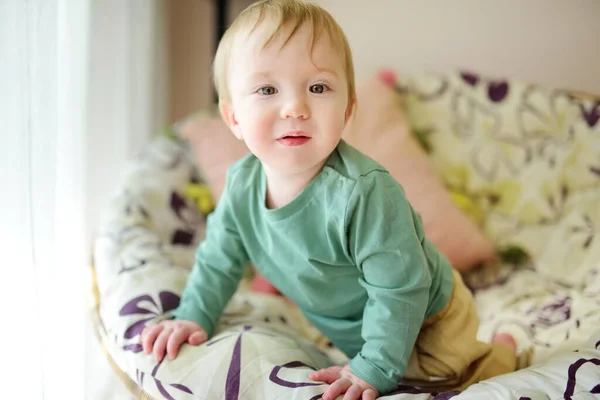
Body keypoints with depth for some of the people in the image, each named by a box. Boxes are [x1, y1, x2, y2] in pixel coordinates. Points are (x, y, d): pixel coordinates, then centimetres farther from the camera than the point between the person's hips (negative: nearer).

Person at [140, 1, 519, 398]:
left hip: (423, 321, -7)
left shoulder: (364, 191, -40)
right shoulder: (241, 185, -18)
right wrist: (194, 317, -6)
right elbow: (219, 261, 0)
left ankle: (501, 350, 35)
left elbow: (399, 286, -34)